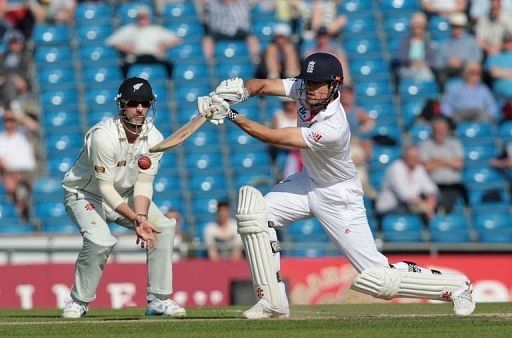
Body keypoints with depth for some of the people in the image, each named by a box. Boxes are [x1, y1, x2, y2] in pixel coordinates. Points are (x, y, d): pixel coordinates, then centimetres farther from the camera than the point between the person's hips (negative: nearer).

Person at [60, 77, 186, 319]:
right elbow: (105, 188, -29)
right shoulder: (104, 136, -31)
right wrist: (134, 218, -37)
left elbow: (144, 183, -12)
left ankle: (158, 301, -3)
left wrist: (141, 215, -31)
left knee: (164, 227, -10)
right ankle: (79, 301, -9)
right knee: (100, 240, -31)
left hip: (125, 195, 7)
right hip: (84, 194, -7)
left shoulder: (154, 138, -12)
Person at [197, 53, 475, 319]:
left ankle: (455, 286, 10)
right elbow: (262, 85, -17)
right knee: (253, 211, -11)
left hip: (338, 197, -8)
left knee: (376, 278, -10)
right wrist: (241, 91, -40)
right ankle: (273, 302, -3)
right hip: (309, 182, 8)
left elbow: (276, 137, -33)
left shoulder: (333, 128, -35)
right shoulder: (305, 89, -14)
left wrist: (232, 116, -35)